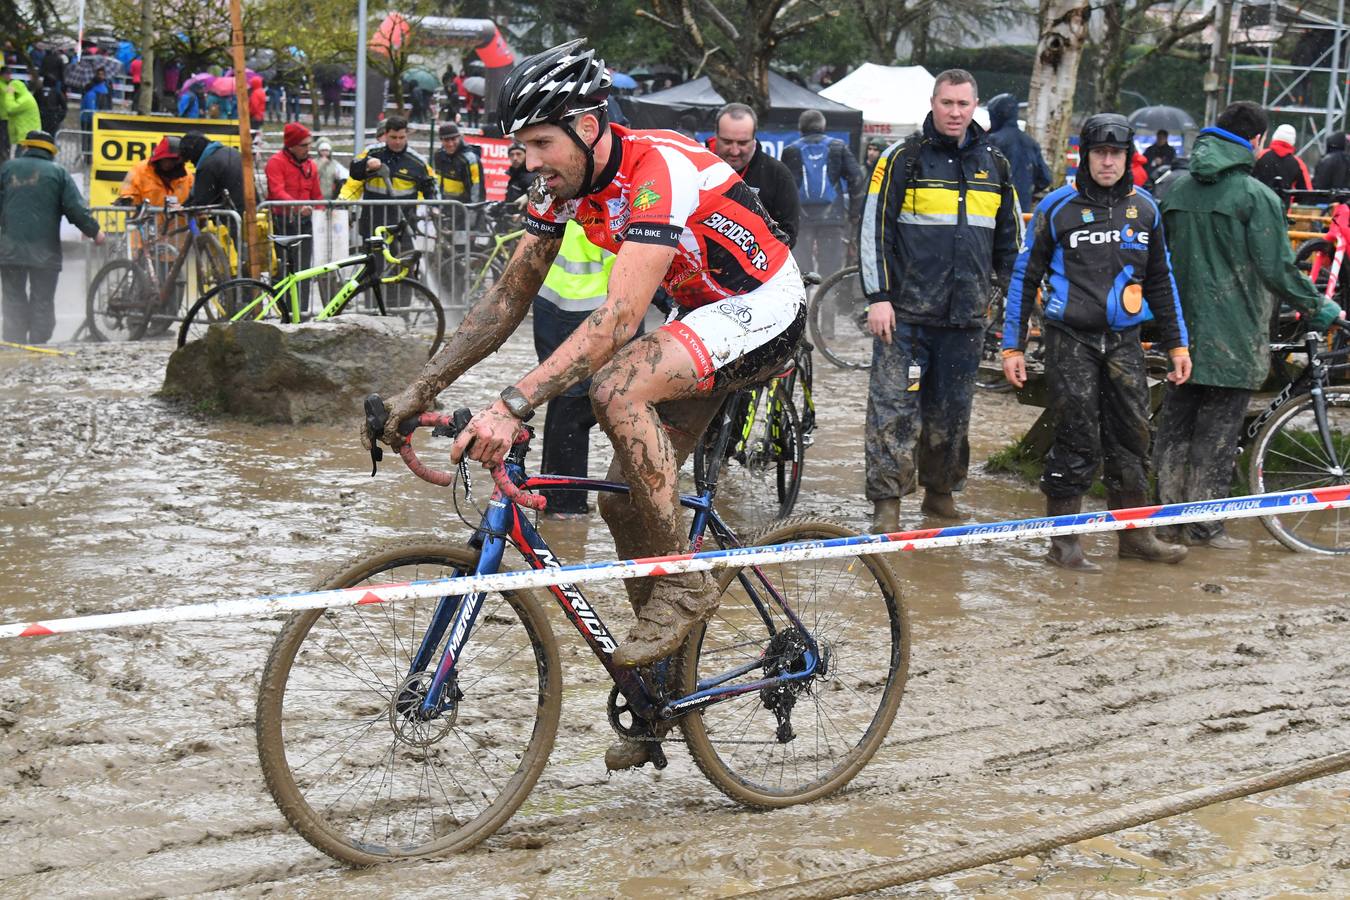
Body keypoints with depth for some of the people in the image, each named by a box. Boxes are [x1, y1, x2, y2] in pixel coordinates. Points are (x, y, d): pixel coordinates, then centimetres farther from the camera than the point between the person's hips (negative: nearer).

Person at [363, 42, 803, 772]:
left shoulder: (659, 172, -31)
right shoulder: (568, 181, -5)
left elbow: (619, 317, -40)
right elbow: (509, 298, 0)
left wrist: (514, 405, -48)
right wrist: (418, 393, -7)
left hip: (763, 313, -9)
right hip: (699, 314, 9)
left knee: (616, 387, -31)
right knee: (624, 498, 1)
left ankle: (683, 584, -16)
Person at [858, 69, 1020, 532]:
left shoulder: (994, 165, 12)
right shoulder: (902, 159, -1)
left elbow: (1009, 238, 20)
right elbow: (874, 230, -4)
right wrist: (878, 297, -10)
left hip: (966, 318, 4)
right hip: (906, 313, -4)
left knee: (952, 411, 10)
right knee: (894, 407, -6)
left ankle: (941, 492, 24)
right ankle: (886, 503, -1)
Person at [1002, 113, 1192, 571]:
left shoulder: (1144, 208, 9)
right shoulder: (1057, 208, -3)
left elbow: (1160, 280, 18)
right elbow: (1024, 276, 1)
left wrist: (1177, 344, 16)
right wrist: (1012, 346, -1)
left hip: (1124, 341, 4)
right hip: (1071, 340, -4)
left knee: (1131, 436, 6)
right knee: (1077, 442, -4)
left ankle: (1134, 535, 18)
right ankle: (1064, 542, 5)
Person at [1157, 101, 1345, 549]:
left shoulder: (1177, 189, 7)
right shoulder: (1257, 196, -12)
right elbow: (1278, 269, -13)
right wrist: (1320, 307, 0)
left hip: (1182, 331, 6)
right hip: (1233, 335, -6)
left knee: (1175, 424, 12)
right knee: (1217, 432, 1)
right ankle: (1203, 524, 4)